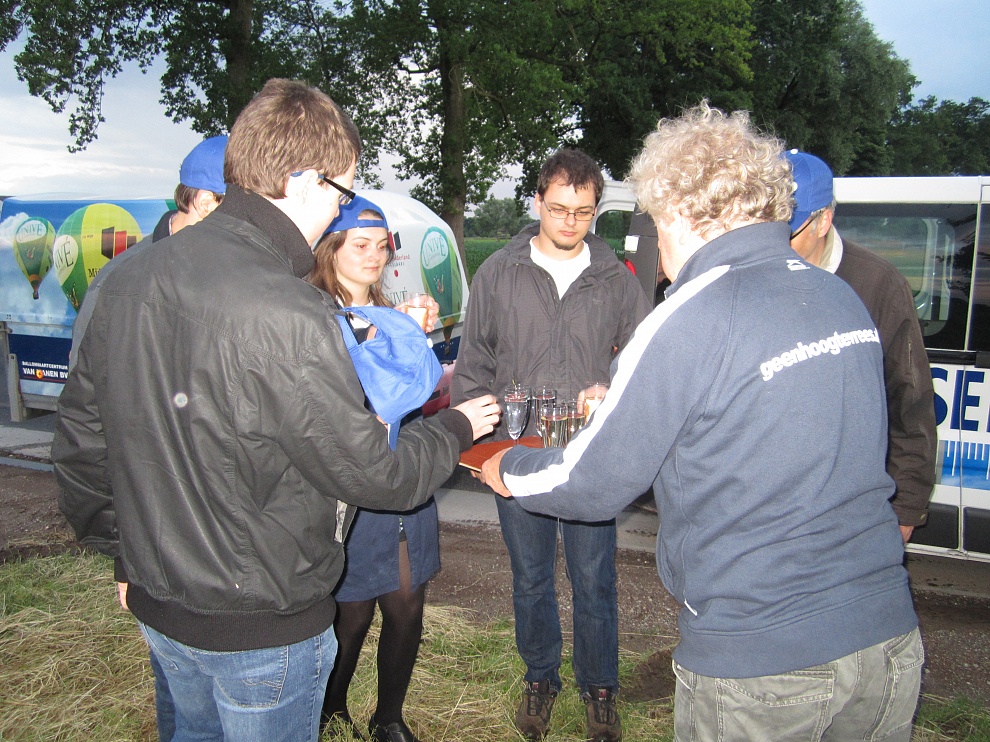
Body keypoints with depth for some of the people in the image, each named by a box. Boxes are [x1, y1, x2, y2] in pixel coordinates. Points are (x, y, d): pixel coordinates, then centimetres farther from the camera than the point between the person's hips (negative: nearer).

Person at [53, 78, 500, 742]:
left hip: (157, 603, 7)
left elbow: (80, 438, 5)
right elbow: (371, 475, -21)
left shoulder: (130, 278, -4)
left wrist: (125, 551, 18)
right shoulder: (286, 317, -30)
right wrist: (456, 428, -2)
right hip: (260, 627, -7)